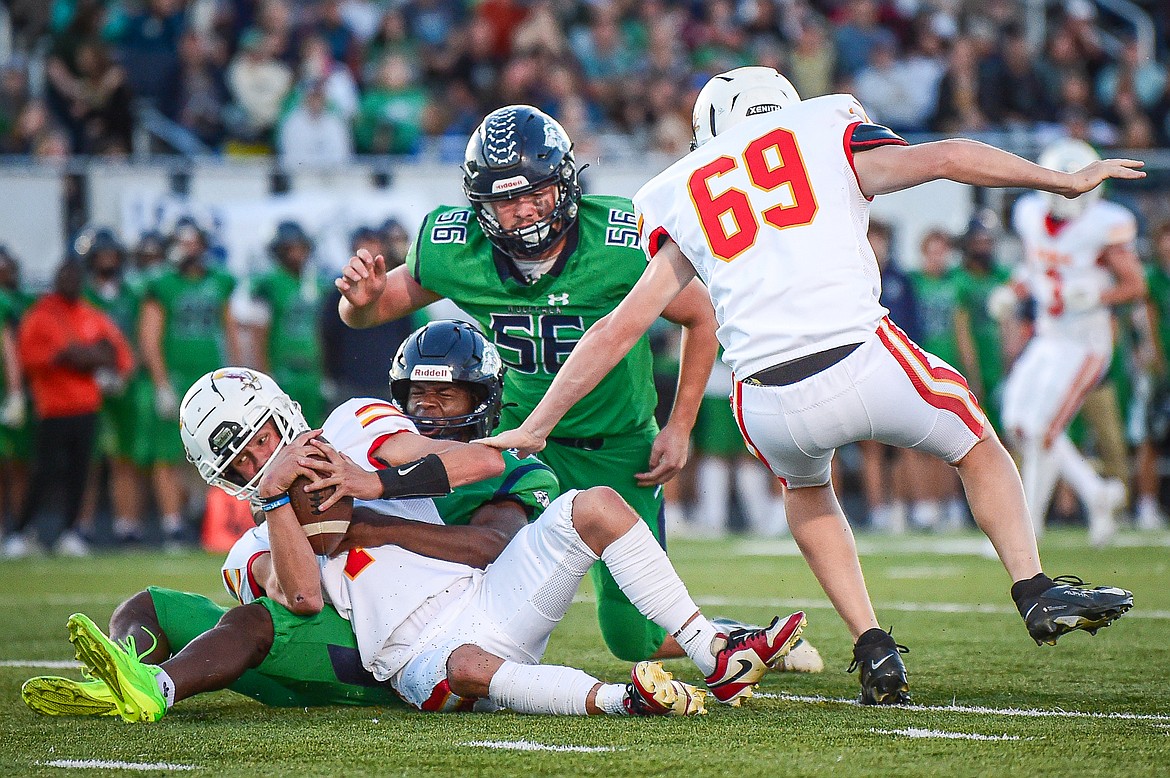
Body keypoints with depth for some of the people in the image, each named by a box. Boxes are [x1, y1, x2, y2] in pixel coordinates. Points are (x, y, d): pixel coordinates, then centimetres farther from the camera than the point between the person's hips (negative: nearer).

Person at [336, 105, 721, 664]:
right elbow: (365, 312, -2)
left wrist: (680, 426, -8)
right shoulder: (455, 253, -18)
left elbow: (700, 318, -7)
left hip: (620, 445, -1)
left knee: (635, 638, -4)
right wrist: (360, 299, -26)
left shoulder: (625, 242, -25)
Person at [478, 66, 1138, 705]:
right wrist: (1069, 180, 18)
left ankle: (874, 649, 22)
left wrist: (535, 427, 27)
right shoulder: (828, 134, 17)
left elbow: (618, 328, 20)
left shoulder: (684, 199, 21)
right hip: (861, 359, -2)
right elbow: (944, 159, 7)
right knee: (978, 445, 27)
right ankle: (1035, 591, 11)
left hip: (769, 404, 2)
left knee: (806, 488, 35)